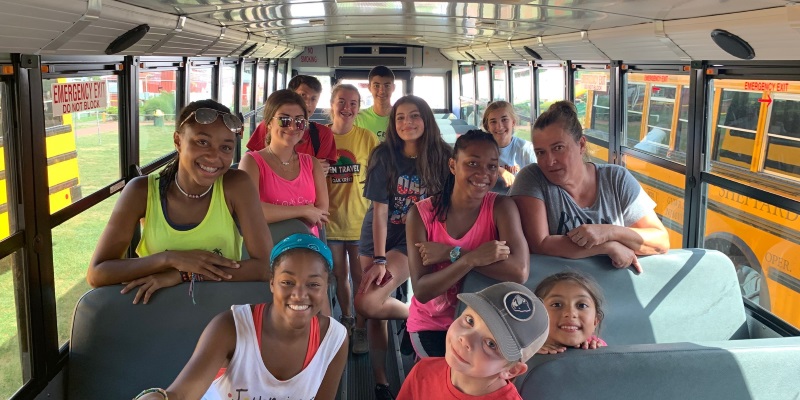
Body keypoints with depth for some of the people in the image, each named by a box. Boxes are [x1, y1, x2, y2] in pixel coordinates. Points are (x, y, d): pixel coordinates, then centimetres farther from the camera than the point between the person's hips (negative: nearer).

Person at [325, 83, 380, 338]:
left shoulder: (367, 138, -4)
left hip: (360, 218, -2)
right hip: (332, 219, 2)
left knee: (360, 275, 4)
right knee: (339, 274, 15)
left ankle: (361, 326, 20)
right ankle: (346, 318, 34)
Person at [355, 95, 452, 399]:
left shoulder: (442, 157, -9)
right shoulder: (384, 155, -10)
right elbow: (380, 209, -13)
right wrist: (379, 259, -17)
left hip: (412, 241, -2)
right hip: (375, 239, 2)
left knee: (367, 304, -22)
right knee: (375, 311, 3)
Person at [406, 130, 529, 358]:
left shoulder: (501, 207, -14)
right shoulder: (421, 213, -13)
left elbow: (519, 272, -31)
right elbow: (422, 291, -21)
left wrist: (451, 253, -28)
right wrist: (470, 258, -34)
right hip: (431, 325, -1)